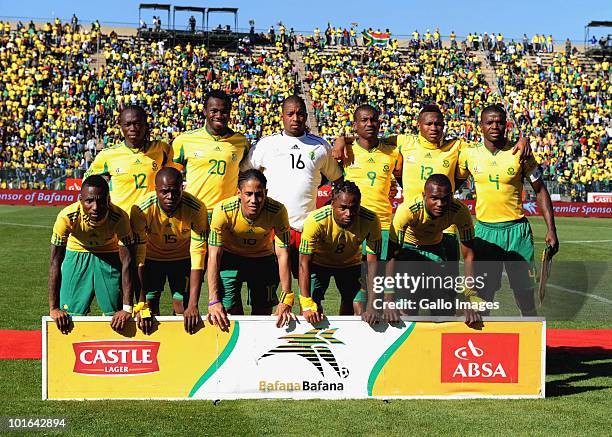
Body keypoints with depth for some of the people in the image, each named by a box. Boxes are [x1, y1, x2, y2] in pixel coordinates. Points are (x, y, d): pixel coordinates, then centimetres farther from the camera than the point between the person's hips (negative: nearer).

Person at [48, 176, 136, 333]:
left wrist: (127, 308, -32)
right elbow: (55, 263, -26)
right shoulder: (67, 217, -33)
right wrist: (53, 308, -28)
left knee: (115, 315, -1)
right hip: (76, 254, 0)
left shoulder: (119, 217, -32)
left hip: (110, 255, 0)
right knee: (71, 315, -5)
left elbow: (127, 262, -28)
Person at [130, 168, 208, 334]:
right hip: (152, 257, 0)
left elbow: (198, 256, -31)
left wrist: (193, 305, -36)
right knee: (150, 304, -7)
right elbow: (138, 257, -29)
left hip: (182, 257, 0)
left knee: (182, 306, -10)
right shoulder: (141, 210, -31)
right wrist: (141, 303, -34)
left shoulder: (196, 209, -31)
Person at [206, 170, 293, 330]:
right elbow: (214, 256, -28)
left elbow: (283, 255, -24)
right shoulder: (223, 210, -31)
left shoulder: (277, 211, -28)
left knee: (263, 313, 4)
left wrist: (286, 300, -30)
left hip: (263, 258, 1)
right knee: (232, 312, -8)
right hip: (230, 258, -1)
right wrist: (213, 301, -35)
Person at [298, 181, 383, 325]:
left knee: (360, 309, -4)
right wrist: (306, 305, -38)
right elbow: (304, 263, -32)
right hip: (319, 262, -2)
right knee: (312, 311, -14)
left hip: (350, 263, 2)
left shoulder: (371, 221, -31)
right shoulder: (316, 221, -37)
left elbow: (372, 263, -26)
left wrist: (372, 306, -33)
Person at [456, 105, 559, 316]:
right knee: (483, 293, 5)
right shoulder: (469, 154, 1)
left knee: (525, 292, 1)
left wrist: (551, 229, -3)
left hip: (517, 229, -1)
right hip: (484, 230, 2)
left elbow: (540, 190, 2)